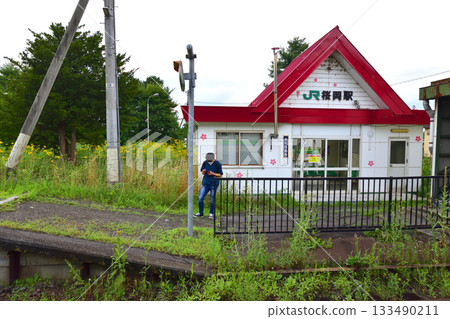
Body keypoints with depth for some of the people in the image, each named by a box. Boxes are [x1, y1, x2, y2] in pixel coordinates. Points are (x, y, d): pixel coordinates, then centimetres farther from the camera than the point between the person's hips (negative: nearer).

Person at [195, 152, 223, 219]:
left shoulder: (217, 164, -6)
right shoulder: (205, 163, 2)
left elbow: (220, 175, -1)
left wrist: (213, 174, -16)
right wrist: (203, 172, -11)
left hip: (214, 184, -3)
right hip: (205, 183, 3)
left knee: (212, 200, 2)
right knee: (200, 198, -3)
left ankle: (211, 213, 21)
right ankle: (200, 213, 15)